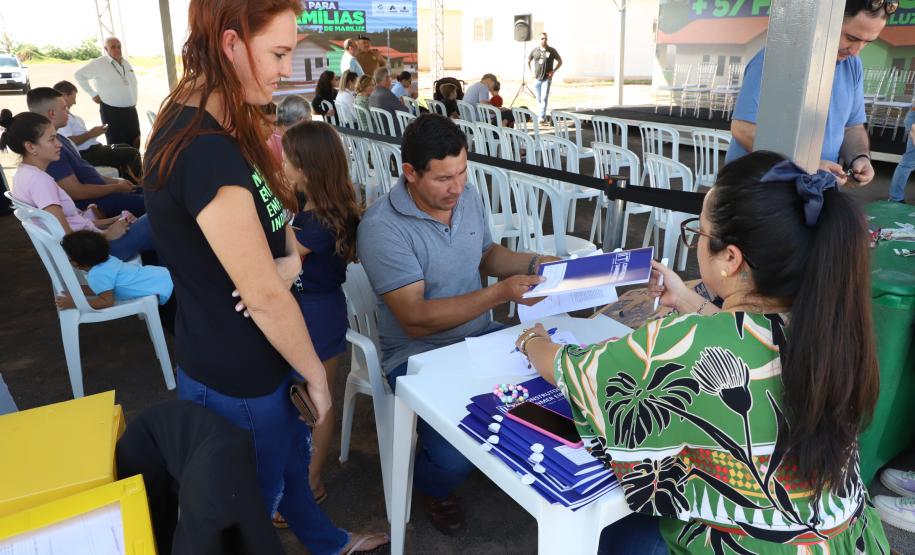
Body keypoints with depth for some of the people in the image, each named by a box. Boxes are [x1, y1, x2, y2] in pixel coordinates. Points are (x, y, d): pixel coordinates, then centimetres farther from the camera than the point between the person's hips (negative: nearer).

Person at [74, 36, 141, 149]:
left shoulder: (126, 63, 12)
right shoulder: (98, 63, -7)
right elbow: (79, 74, 1)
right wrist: (93, 94, -1)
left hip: (131, 110, 6)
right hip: (112, 111, -6)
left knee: (134, 145, 9)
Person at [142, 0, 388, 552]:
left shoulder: (210, 125, 1)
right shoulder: (207, 152, -31)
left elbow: (268, 214, 10)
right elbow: (265, 297, -26)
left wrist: (289, 258, -13)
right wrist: (315, 373, -11)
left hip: (255, 356, 9)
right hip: (237, 377, -9)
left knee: (292, 455, 29)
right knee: (255, 500, 17)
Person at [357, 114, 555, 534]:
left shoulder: (466, 197, 0)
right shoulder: (381, 227, -22)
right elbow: (416, 320, -26)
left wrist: (534, 262, -3)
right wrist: (500, 294, -32)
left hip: (481, 336, 6)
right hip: (419, 355, -6)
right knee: (456, 458, -24)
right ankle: (432, 486, 17)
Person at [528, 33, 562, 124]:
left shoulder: (551, 50, -2)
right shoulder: (535, 50, 5)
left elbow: (560, 61, 6)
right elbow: (528, 61, 20)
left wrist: (553, 71, -4)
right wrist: (532, 71, 10)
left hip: (547, 79, -3)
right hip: (537, 78, 3)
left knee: (544, 98, -13)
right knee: (539, 99, 10)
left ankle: (541, 117, -17)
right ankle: (542, 116, 24)